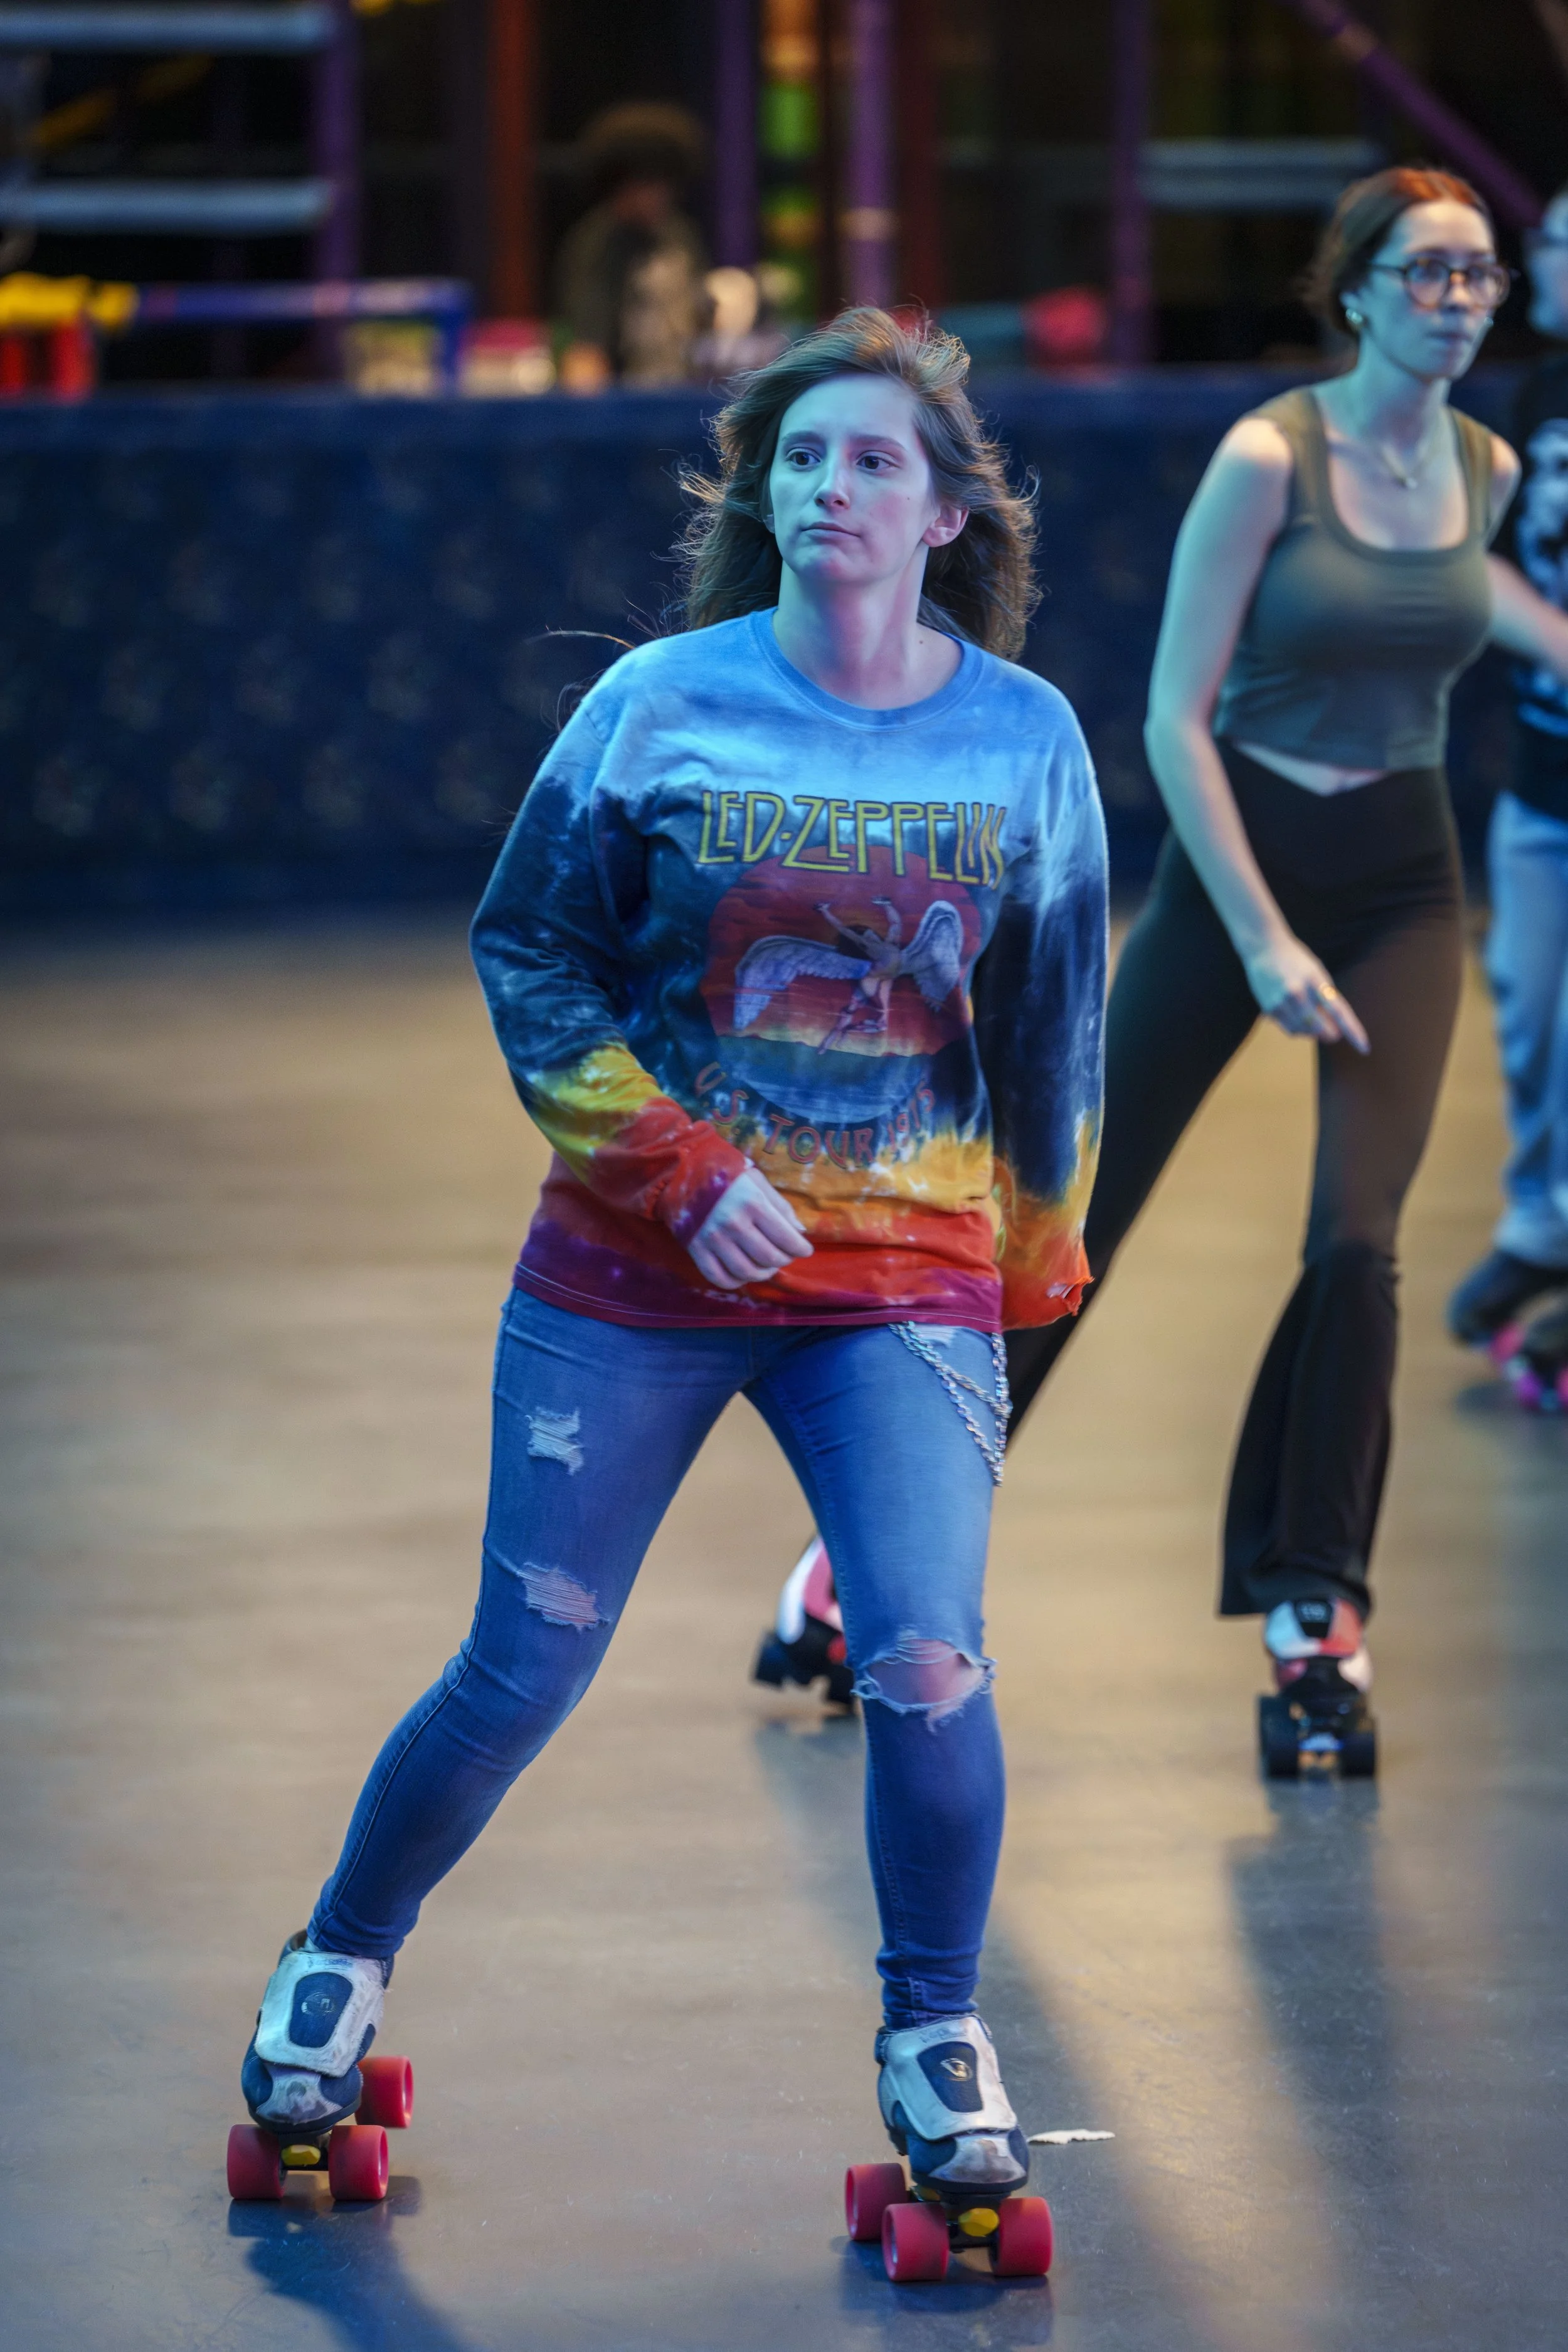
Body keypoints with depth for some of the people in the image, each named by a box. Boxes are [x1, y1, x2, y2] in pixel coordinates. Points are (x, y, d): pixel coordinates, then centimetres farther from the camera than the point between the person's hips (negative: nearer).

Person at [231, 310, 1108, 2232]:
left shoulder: (1024, 736, 0)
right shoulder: (661, 703, -5)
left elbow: (1054, 1023, 11)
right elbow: (525, 949, -1)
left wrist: (1036, 1248, 19)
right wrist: (680, 1169, -11)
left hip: (903, 1277, 1)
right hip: (633, 1276, -1)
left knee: (925, 1654, -16)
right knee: (522, 1671, 3)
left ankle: (934, 2037, 7)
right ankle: (341, 1962, 30)